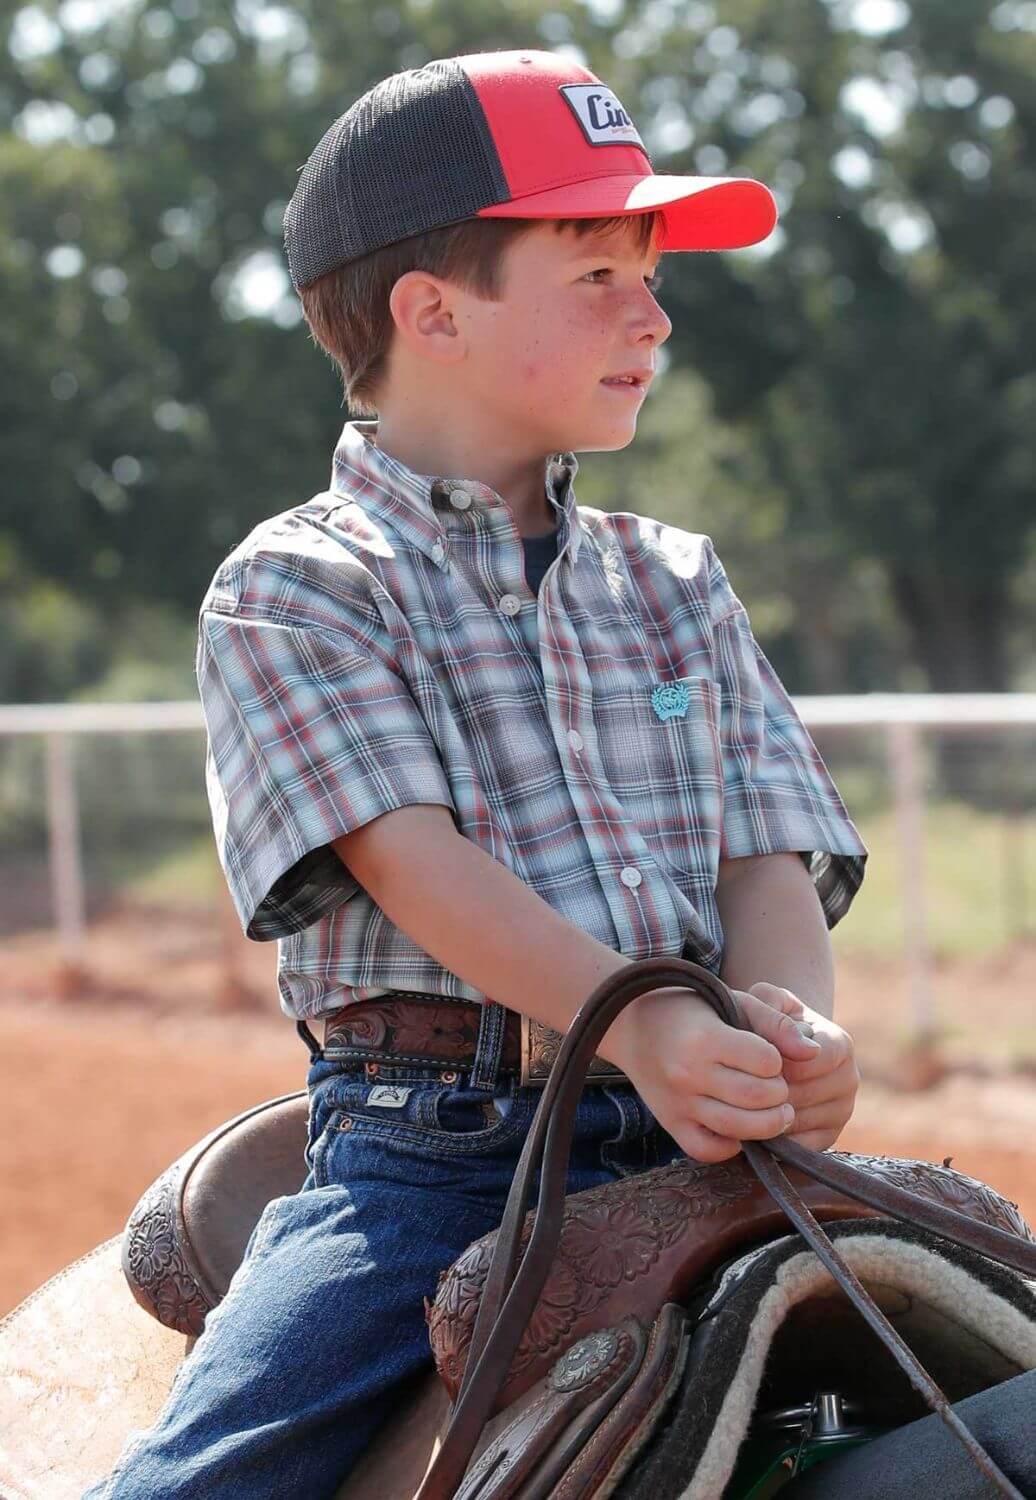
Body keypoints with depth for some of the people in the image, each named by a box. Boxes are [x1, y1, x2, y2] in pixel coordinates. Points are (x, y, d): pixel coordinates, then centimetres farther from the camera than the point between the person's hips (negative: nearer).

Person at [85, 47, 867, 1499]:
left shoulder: (677, 580, 19)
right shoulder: (294, 592, 3)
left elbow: (770, 854, 10)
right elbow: (412, 854, -12)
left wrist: (793, 1023, -14)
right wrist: (643, 1027, -27)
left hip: (701, 1150, 4)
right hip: (433, 1160, -4)